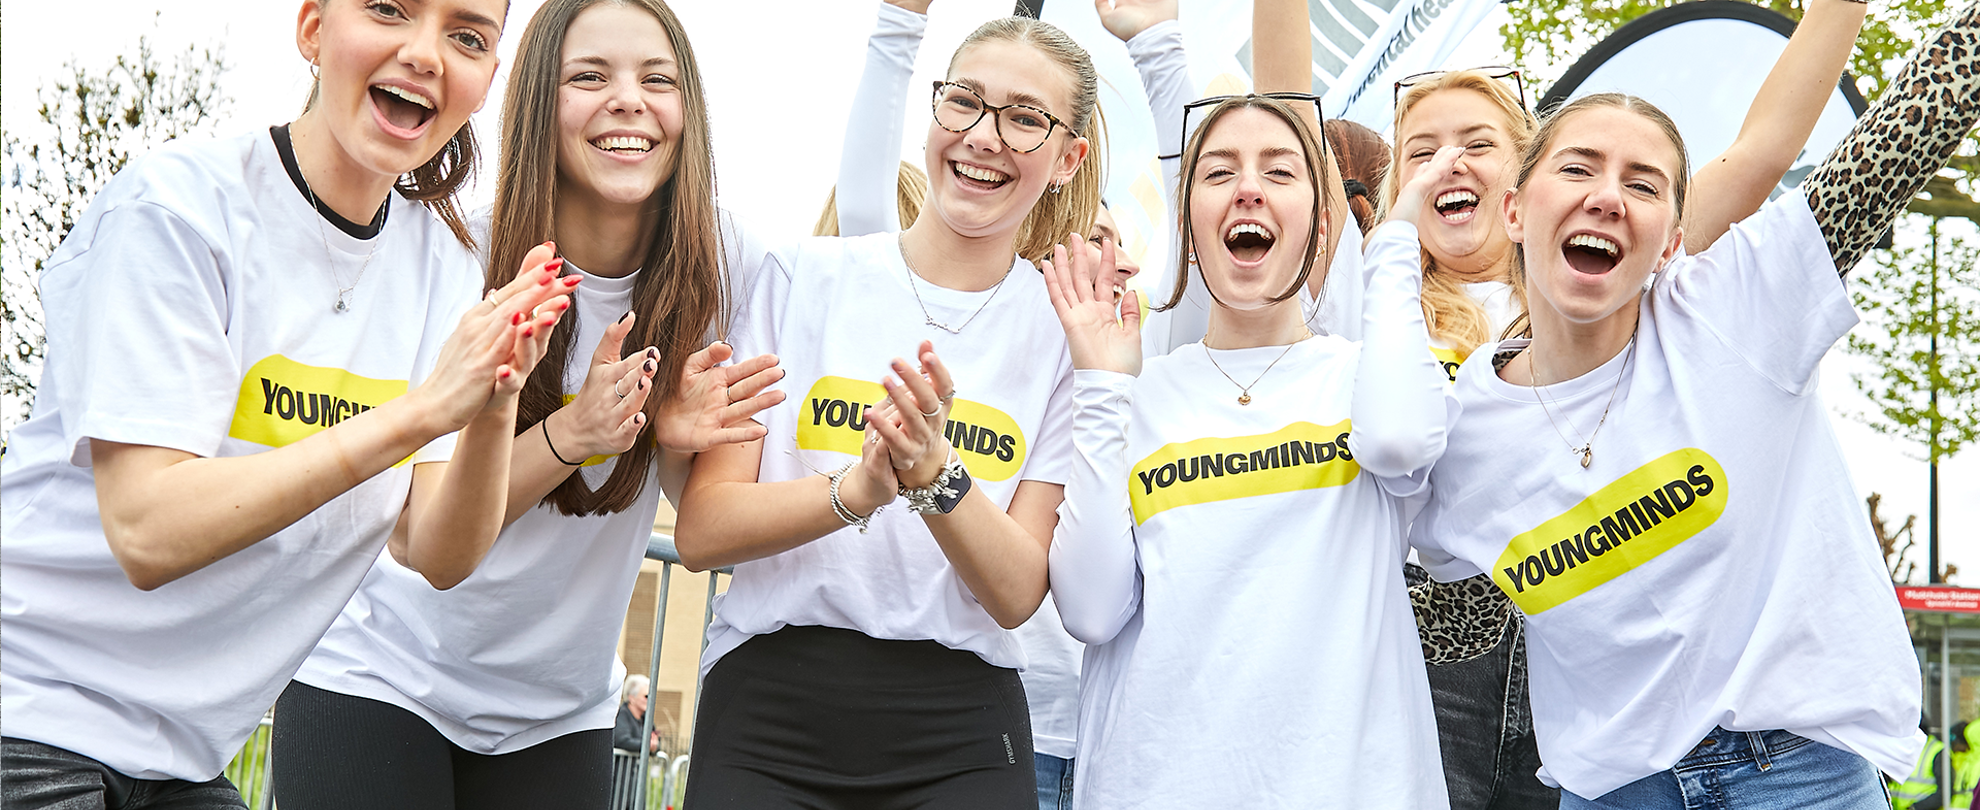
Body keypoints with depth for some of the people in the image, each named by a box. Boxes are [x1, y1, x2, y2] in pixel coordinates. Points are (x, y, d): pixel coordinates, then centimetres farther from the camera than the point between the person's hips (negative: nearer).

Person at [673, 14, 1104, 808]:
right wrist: (854, 490, -21)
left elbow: (1017, 593, -4)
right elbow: (700, 531, -5)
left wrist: (938, 477, -21)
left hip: (958, 738, 1)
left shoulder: (1066, 335, 3)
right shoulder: (806, 276, 0)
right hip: (768, 715, 0)